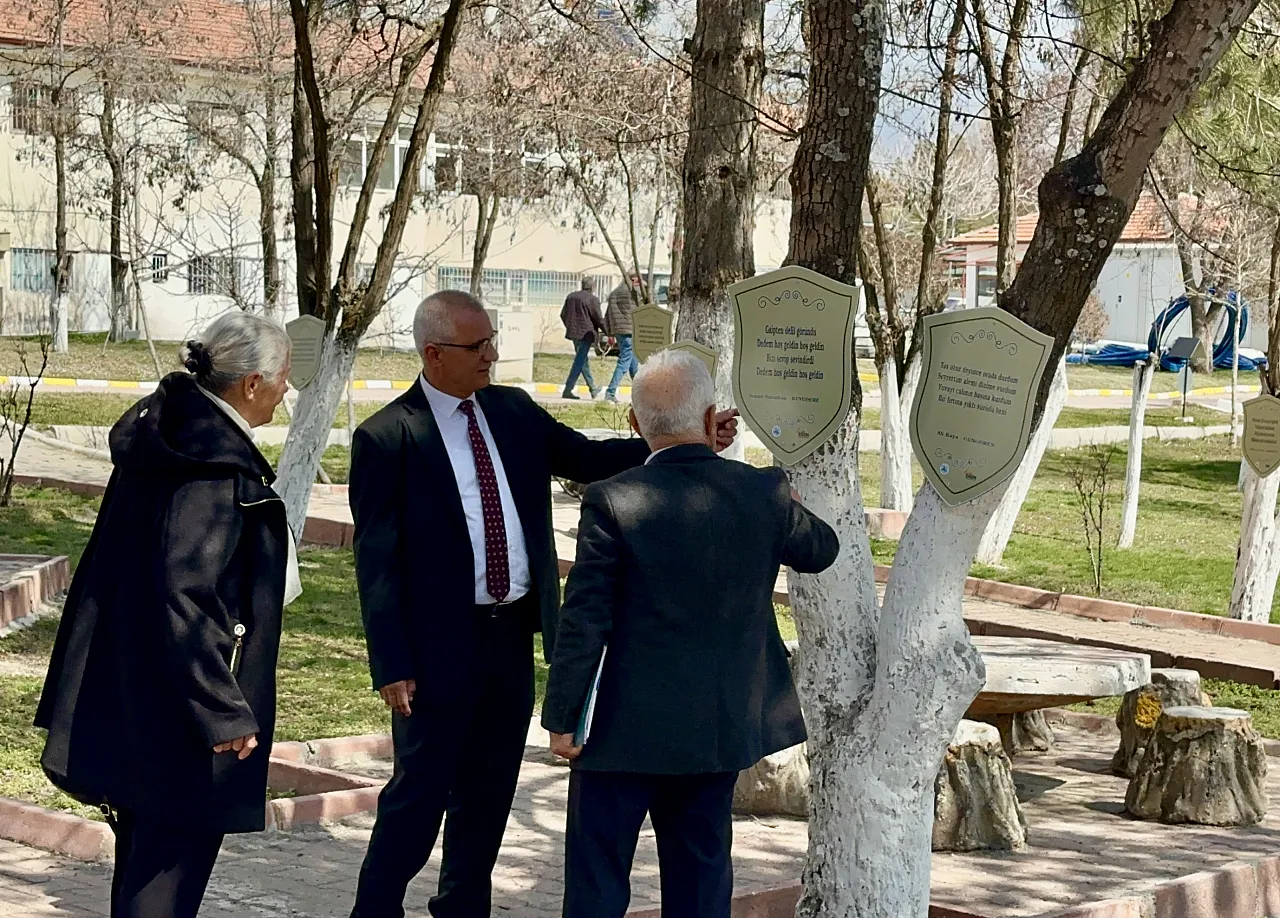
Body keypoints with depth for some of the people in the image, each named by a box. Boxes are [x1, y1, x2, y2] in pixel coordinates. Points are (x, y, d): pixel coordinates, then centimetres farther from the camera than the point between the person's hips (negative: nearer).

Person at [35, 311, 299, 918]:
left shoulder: (162, 431, 7)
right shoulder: (216, 467, -22)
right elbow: (186, 595, -26)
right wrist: (223, 708, -22)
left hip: (126, 697, 10)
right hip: (178, 708, -10)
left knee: (145, 855, 21)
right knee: (170, 869, -1)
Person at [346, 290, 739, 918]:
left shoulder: (514, 411, 6)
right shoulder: (386, 438, -11)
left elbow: (588, 460, 9)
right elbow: (376, 560, -12)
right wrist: (392, 666, -16)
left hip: (513, 634, 6)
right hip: (441, 645, -6)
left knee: (489, 790, 15)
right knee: (419, 792, 0)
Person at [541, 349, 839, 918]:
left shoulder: (613, 502, -16)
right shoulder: (764, 494, -5)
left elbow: (584, 621, -14)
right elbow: (821, 550, 16)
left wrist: (562, 717, -5)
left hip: (628, 727, -4)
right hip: (723, 725, 4)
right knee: (702, 868, 16)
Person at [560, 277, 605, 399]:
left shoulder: (571, 296, 9)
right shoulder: (592, 299, -12)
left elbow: (563, 315, 15)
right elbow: (598, 318, -11)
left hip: (573, 333, 7)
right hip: (586, 333, -7)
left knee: (583, 361, 17)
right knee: (580, 362, -3)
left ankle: (592, 389, 27)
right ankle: (568, 390, -8)